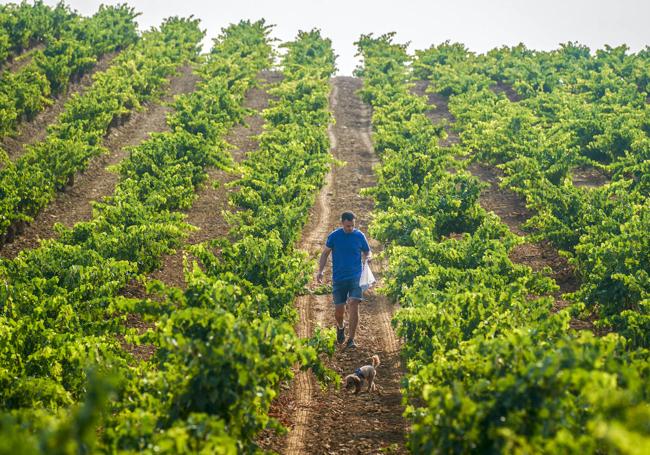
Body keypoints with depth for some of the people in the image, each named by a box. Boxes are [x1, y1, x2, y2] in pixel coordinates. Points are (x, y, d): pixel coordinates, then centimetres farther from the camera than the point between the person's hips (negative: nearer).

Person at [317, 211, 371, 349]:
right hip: (338, 278, 1)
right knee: (339, 309, 4)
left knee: (353, 304, -15)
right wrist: (320, 271, -3)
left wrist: (367, 258, -10)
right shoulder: (334, 236, -1)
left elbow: (367, 252, 13)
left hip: (355, 277, -1)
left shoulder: (359, 236, 0)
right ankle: (340, 327, 39)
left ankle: (351, 340, -10)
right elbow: (325, 253, 7)